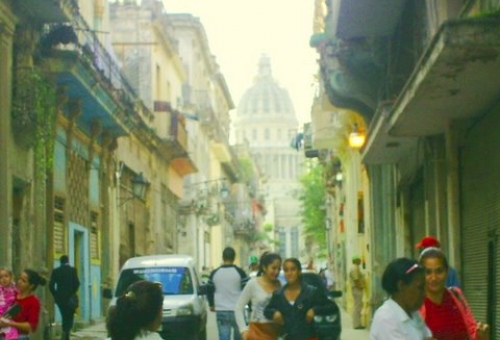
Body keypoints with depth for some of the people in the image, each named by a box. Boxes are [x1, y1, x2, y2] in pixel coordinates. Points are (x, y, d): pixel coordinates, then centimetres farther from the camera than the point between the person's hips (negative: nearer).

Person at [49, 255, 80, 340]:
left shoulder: (55, 271, 3)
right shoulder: (72, 270, -4)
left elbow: (51, 285, -2)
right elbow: (76, 283, -12)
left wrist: (55, 295, 8)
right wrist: (73, 293, 2)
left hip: (59, 297, 3)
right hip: (70, 297, -3)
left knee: (64, 317, 17)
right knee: (69, 317, 4)